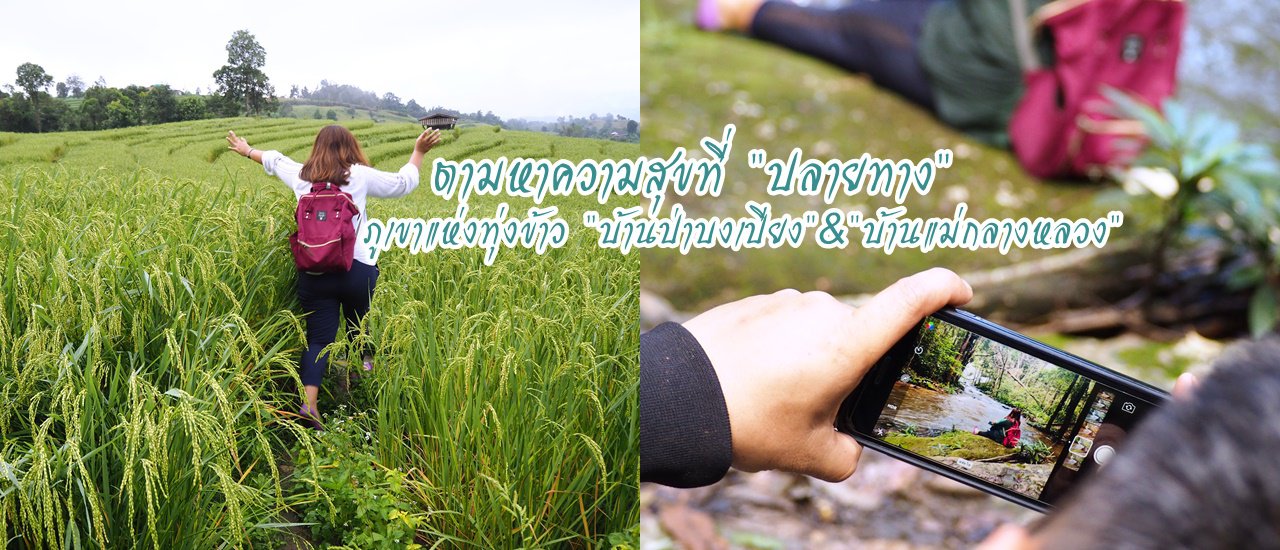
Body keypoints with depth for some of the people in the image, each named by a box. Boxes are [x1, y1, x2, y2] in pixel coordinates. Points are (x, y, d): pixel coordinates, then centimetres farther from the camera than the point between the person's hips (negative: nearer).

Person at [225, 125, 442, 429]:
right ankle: (363, 363, 42)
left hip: (313, 273, 2)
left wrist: (246, 150, 47)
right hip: (358, 270, -2)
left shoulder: (301, 176, 7)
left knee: (318, 339, 0)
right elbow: (404, 183, 8)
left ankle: (309, 403, -15)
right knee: (358, 321, 25)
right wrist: (419, 152, 22)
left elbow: (274, 160, 27)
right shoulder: (359, 175, -2)